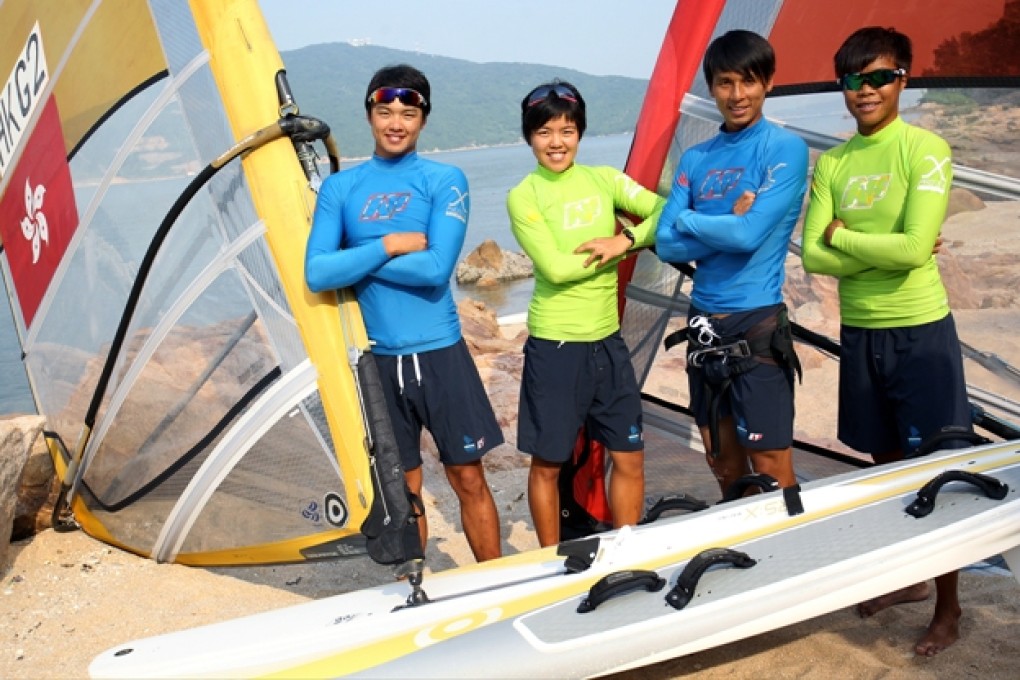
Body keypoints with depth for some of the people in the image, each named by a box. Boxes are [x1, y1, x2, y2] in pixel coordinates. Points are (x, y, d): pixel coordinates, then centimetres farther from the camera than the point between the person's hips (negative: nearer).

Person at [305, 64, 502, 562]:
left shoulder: (445, 179, -2)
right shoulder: (340, 186, 5)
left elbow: (437, 267, -16)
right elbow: (316, 274, -7)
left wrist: (357, 261, -11)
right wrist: (390, 245, -13)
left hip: (440, 352, -2)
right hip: (377, 360, 2)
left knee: (468, 478, 8)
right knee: (402, 489, 13)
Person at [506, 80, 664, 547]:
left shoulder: (604, 179, 6)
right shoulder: (523, 196, -6)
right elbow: (556, 267, -17)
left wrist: (625, 239, -18)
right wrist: (623, 247, -10)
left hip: (607, 341, 4)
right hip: (554, 345, -4)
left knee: (629, 458, 11)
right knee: (548, 464, 8)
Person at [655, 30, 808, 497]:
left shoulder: (785, 149, -6)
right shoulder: (695, 159, 10)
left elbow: (750, 235, -18)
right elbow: (667, 244, 1)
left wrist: (688, 218, -4)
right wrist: (727, 223, -12)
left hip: (757, 324, -6)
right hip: (703, 323, 6)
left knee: (771, 475, -3)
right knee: (724, 468, 17)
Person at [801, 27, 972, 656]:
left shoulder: (926, 149, -9)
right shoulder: (831, 164, 6)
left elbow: (914, 249, -20)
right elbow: (813, 257, -4)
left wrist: (842, 234, -8)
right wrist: (889, 250, -13)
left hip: (922, 332, -5)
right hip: (859, 333, 5)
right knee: (887, 464, 16)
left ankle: (948, 608, 17)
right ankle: (905, 576, 33)